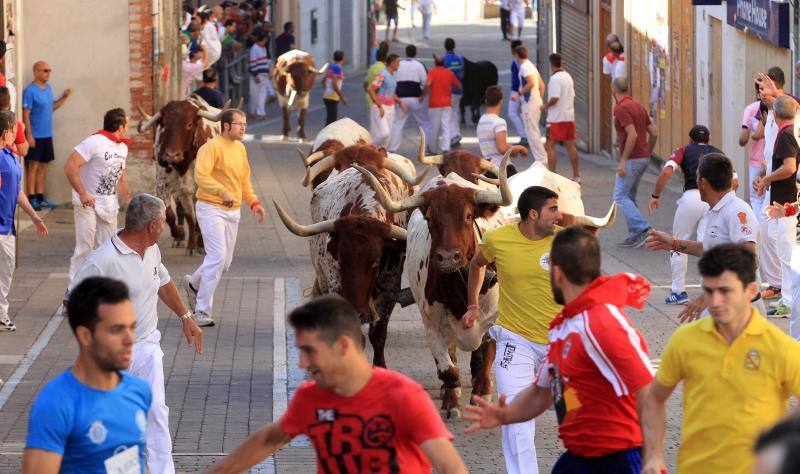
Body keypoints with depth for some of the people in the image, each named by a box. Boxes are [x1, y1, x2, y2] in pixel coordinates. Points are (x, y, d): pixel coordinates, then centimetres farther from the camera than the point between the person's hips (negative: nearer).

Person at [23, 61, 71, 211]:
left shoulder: (48, 89, 11)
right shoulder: (30, 91, -13)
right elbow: (25, 115, -14)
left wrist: (64, 97, 6)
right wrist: (29, 136, -18)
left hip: (47, 135, 7)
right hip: (35, 136, -7)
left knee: (42, 166, 11)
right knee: (33, 166, -3)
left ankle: (40, 197, 17)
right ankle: (32, 198, 1)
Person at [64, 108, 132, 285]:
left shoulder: (123, 147, 12)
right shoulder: (94, 142, -15)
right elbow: (70, 166, -21)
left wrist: (129, 201, 19)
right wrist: (82, 194, -25)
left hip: (109, 206, 8)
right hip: (88, 204, -8)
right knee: (84, 248, -8)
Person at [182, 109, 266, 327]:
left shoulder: (240, 148, 14)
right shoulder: (211, 147, -13)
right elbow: (201, 175, -25)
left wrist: (253, 202, 13)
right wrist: (222, 191, -37)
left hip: (233, 211, 8)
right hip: (211, 208, -8)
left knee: (225, 262, 9)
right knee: (217, 257, -15)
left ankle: (193, 284, 36)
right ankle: (202, 312, -8)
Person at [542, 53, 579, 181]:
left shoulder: (555, 78, -15)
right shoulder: (568, 77, 12)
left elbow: (555, 98, -23)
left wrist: (545, 106, -6)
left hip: (556, 118, -8)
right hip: (569, 116, 8)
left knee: (549, 146, -3)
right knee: (570, 145, 13)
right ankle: (576, 175, 15)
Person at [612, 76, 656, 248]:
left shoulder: (621, 108, -15)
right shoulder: (638, 106, 13)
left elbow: (632, 135, -24)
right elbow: (654, 133, 13)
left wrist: (623, 161, -22)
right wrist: (648, 154, 22)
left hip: (632, 159, -9)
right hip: (643, 158, 9)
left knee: (621, 197, -6)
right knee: (629, 196, 15)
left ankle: (643, 229, -18)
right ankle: (634, 236, 11)